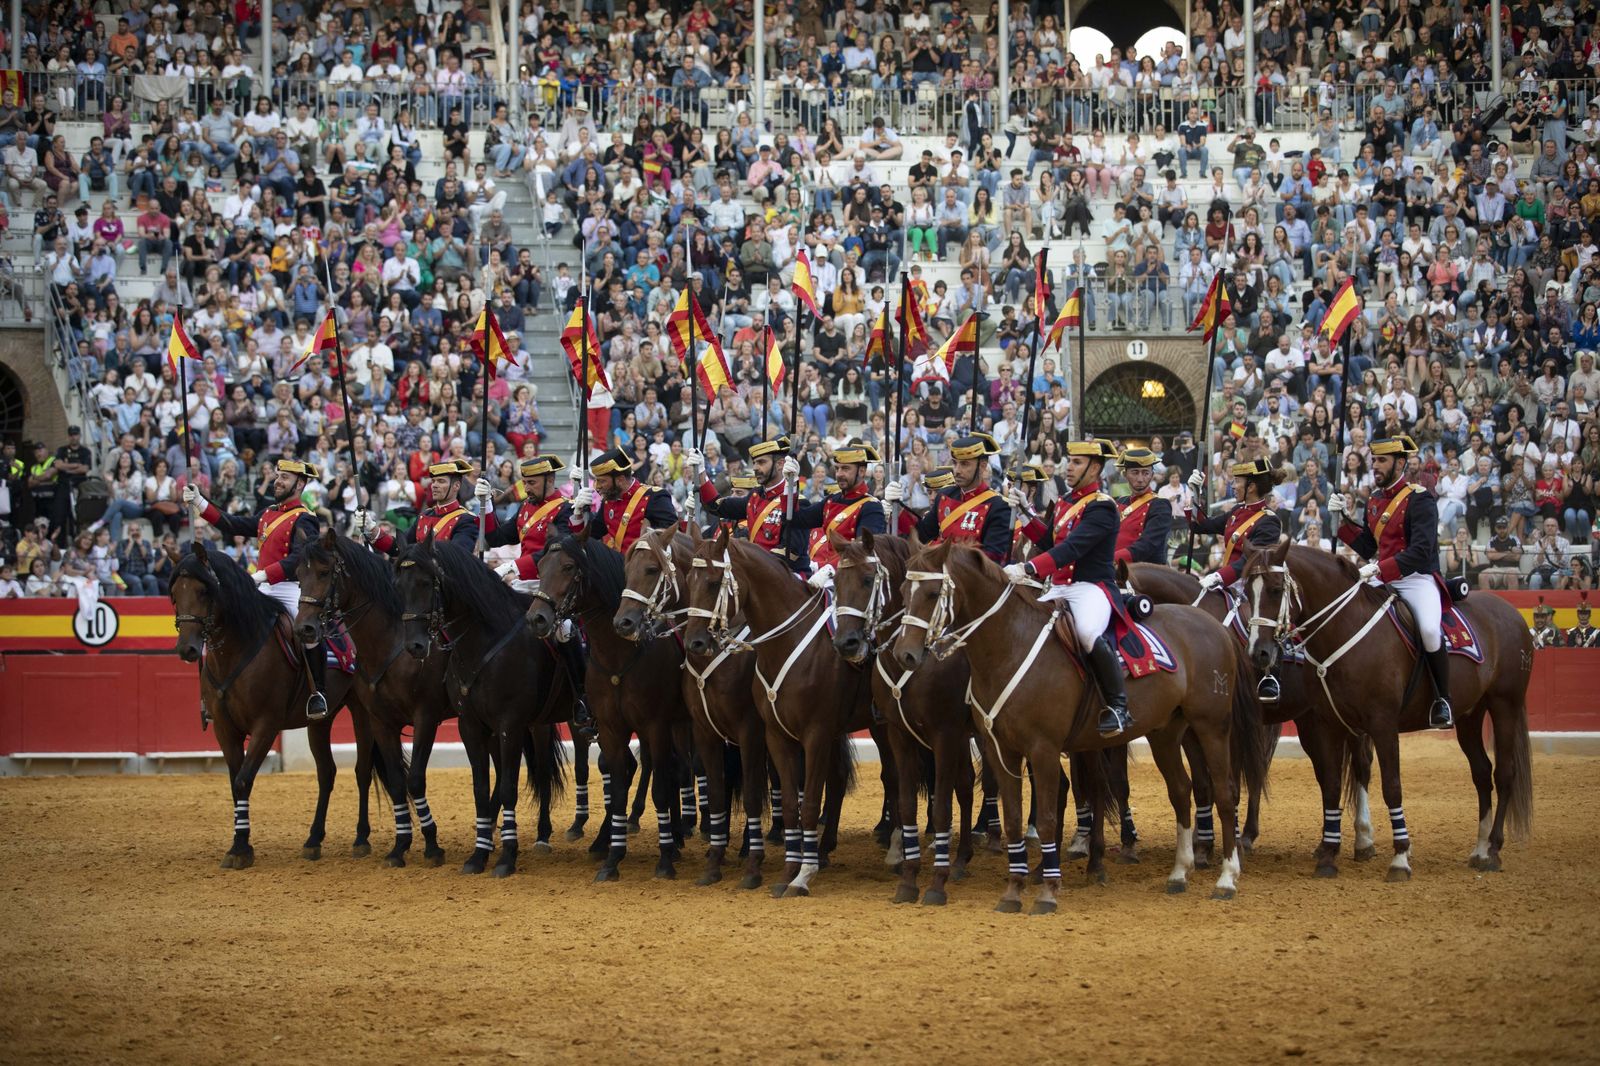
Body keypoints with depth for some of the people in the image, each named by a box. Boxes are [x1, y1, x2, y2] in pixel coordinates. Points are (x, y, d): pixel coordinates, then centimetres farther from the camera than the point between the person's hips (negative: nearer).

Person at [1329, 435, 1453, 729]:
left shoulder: (1419, 499, -11)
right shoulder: (1374, 500, 14)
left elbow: (1421, 552, -22)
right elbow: (1368, 548, 17)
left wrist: (1380, 569, -30)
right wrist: (1343, 520, 6)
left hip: (1418, 578, -8)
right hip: (1382, 581, 8)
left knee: (1429, 629, -32)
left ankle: (1443, 700, -14)